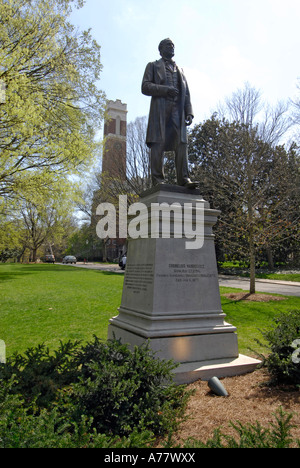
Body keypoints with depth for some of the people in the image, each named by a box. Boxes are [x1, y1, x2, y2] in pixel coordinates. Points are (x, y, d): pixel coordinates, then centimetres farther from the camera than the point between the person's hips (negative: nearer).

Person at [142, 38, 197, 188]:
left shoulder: (180, 70, 32)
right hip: (160, 108, -3)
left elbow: (186, 94, 22)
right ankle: (158, 180, -16)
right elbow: (145, 87, 4)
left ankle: (184, 179, -15)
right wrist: (165, 90, -10)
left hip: (178, 110, 3)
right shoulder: (153, 66, 20)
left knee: (182, 143, -11)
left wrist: (189, 112, 5)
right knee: (158, 143, -13)